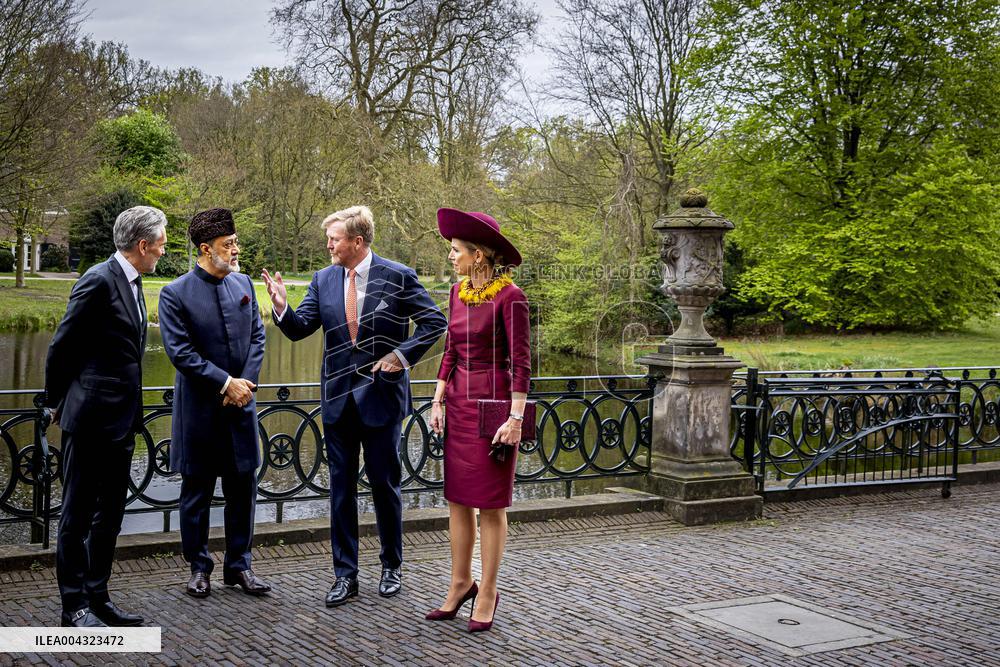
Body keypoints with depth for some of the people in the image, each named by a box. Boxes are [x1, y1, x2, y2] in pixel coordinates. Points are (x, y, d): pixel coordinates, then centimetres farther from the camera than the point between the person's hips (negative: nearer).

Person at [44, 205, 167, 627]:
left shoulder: (131, 283, 13)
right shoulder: (99, 281, -15)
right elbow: (61, 346, -10)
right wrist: (56, 402, 1)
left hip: (120, 420, 9)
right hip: (90, 418, -9)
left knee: (110, 513, 14)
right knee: (78, 513, 3)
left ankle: (97, 597, 24)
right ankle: (74, 606, 11)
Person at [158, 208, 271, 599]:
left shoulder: (243, 283, 5)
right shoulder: (176, 294, -10)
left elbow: (257, 336, 8)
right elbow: (180, 351, -14)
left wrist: (247, 381, -6)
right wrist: (226, 383, -15)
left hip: (240, 404, 4)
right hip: (199, 408, -4)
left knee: (243, 487, 9)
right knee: (197, 490, 8)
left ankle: (238, 566, 21)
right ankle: (199, 568, 21)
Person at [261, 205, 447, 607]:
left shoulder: (397, 277, -7)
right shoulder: (323, 280, 4)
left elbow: (435, 323, -3)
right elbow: (300, 328, 1)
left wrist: (403, 354, -13)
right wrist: (281, 307, -18)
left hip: (381, 396, -4)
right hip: (338, 398, 4)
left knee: (384, 484, 8)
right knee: (341, 487, 7)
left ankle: (392, 567, 25)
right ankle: (345, 574, 16)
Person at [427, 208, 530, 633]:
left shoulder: (509, 296, -13)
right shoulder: (458, 293, 8)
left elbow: (521, 361, -14)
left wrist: (516, 418, -17)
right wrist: (438, 401, 9)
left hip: (493, 402, -7)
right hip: (459, 402, 7)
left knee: (490, 504, 2)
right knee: (457, 499, 11)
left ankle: (487, 593, 14)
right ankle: (460, 583, 24)